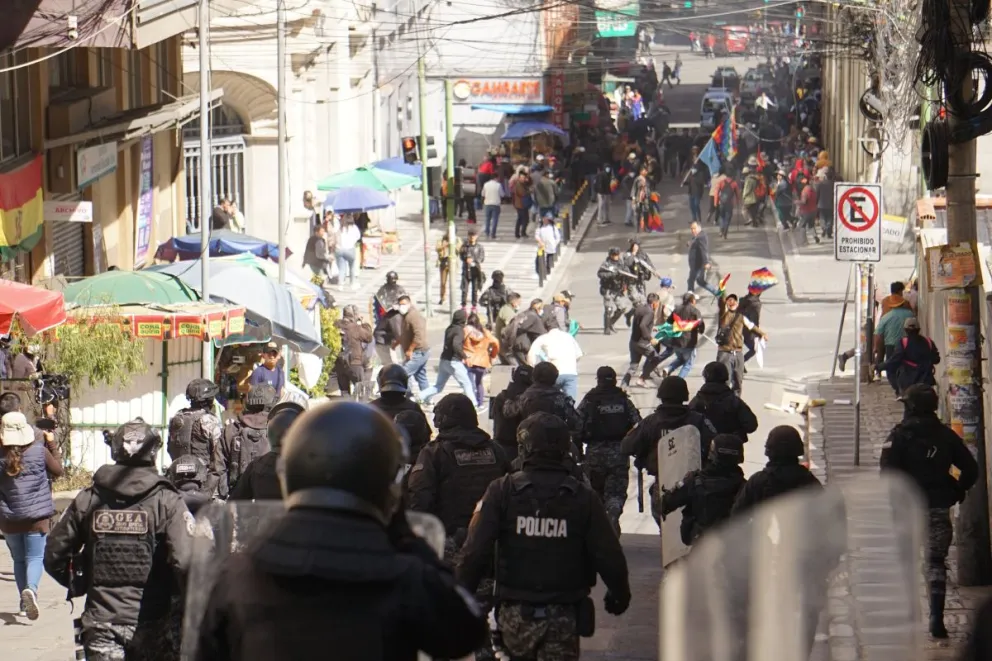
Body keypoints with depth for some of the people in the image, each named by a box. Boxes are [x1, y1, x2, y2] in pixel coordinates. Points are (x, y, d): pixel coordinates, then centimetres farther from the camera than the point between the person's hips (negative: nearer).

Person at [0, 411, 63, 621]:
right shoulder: (39, 451, -10)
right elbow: (58, 471, 6)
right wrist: (52, 444, 16)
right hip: (36, 516, -2)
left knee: (19, 559, 17)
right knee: (35, 557, 1)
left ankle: (24, 603, 20)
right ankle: (31, 588, -28)